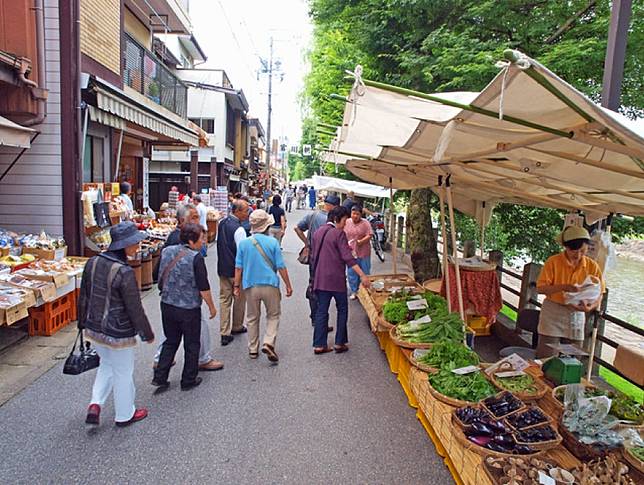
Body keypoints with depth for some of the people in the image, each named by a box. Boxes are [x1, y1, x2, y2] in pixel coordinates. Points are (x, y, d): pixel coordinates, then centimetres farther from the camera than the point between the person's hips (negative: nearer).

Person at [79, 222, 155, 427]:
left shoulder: (93, 262, -5)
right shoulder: (124, 272, -27)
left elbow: (83, 297, 7)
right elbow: (135, 309, -20)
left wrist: (83, 323, 21)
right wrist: (147, 333, -6)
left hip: (94, 329, 7)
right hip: (118, 333, -7)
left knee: (106, 364, 29)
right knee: (123, 373, 13)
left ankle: (95, 405, 20)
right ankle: (125, 415, 31)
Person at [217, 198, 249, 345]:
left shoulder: (222, 223, 3)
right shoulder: (238, 229, -22)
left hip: (222, 268, 7)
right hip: (236, 270, -7)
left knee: (224, 299, 11)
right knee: (239, 299, 14)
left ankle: (224, 333, 12)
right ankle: (237, 327, 32)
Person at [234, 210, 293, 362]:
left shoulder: (243, 243, -3)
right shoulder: (272, 242, -8)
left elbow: (238, 267, 0)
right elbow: (281, 267, -6)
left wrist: (237, 286, 10)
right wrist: (288, 285, 3)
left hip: (250, 286, 2)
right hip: (270, 284, -2)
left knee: (252, 318, 16)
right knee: (273, 315, 14)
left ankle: (253, 349, 23)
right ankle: (268, 343, -2)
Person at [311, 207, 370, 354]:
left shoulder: (318, 232, 10)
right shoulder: (339, 233, -11)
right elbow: (348, 257, -19)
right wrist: (362, 275, -21)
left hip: (320, 279, 6)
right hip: (336, 278, -6)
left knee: (321, 311, 9)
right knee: (342, 310, 10)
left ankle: (319, 345, 10)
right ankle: (340, 343, 13)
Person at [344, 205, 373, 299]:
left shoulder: (365, 223, -6)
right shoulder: (347, 222, 3)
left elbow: (369, 236, -12)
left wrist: (360, 241, -25)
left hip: (364, 252, -2)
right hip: (351, 251, 2)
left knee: (364, 272, 8)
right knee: (351, 272, 6)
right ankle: (354, 291, 20)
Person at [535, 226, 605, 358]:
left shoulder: (592, 266, 0)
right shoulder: (553, 262, -9)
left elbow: (598, 294, 1)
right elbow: (540, 288, -11)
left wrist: (589, 307, -19)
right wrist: (563, 287, -26)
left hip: (577, 315, 3)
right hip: (553, 314, -3)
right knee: (546, 359, -2)